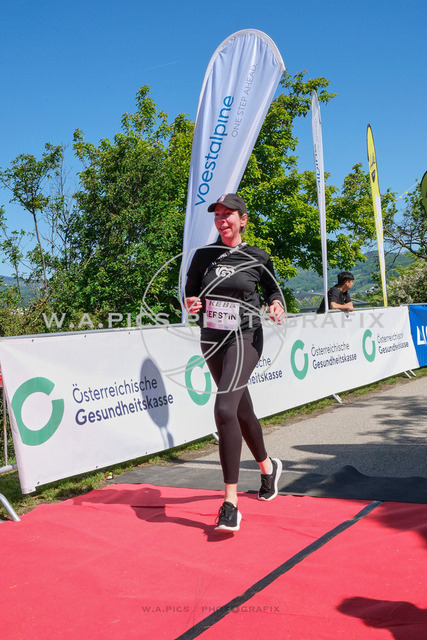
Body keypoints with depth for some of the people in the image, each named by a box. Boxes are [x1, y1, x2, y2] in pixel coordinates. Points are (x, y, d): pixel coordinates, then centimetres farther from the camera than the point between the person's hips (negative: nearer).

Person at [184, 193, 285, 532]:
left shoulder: (257, 258, 0)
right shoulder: (203, 256, 5)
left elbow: (272, 288, 14)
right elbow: (190, 292, 12)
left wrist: (277, 305, -8)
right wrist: (191, 303, -10)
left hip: (244, 338, -4)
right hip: (211, 339, 5)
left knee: (225, 408, -23)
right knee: (242, 410, 18)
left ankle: (230, 503, -17)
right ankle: (268, 466, 46)